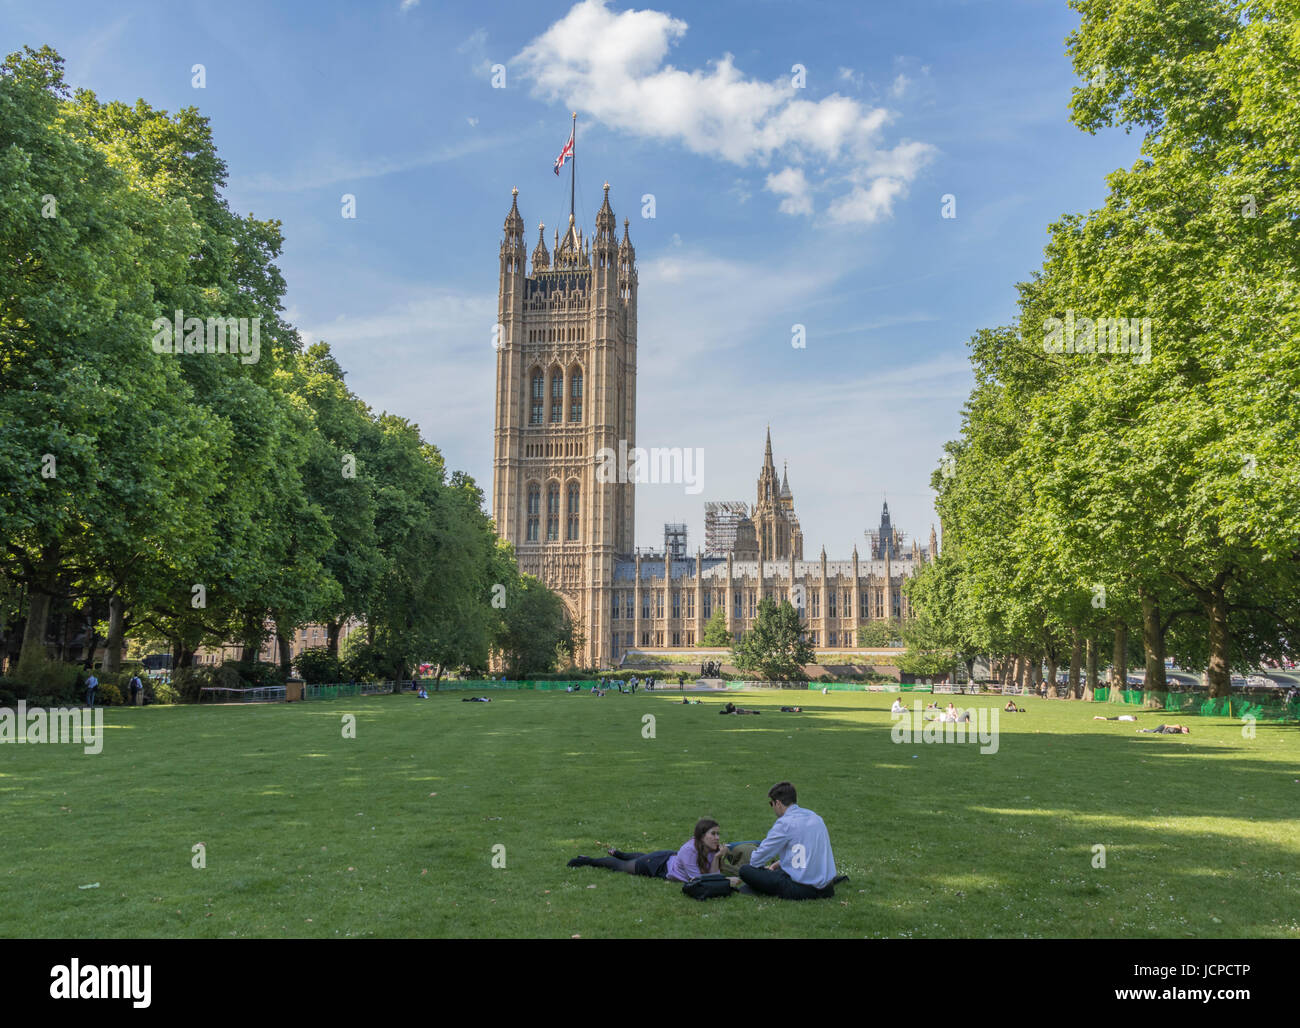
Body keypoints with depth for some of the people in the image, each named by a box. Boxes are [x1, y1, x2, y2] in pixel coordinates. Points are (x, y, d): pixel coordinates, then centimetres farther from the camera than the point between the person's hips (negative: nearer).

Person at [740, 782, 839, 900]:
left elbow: (756, 860, -5)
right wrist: (779, 863, 25)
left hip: (802, 890, -8)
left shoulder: (785, 823, -11)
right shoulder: (815, 817, 11)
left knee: (745, 870, -4)